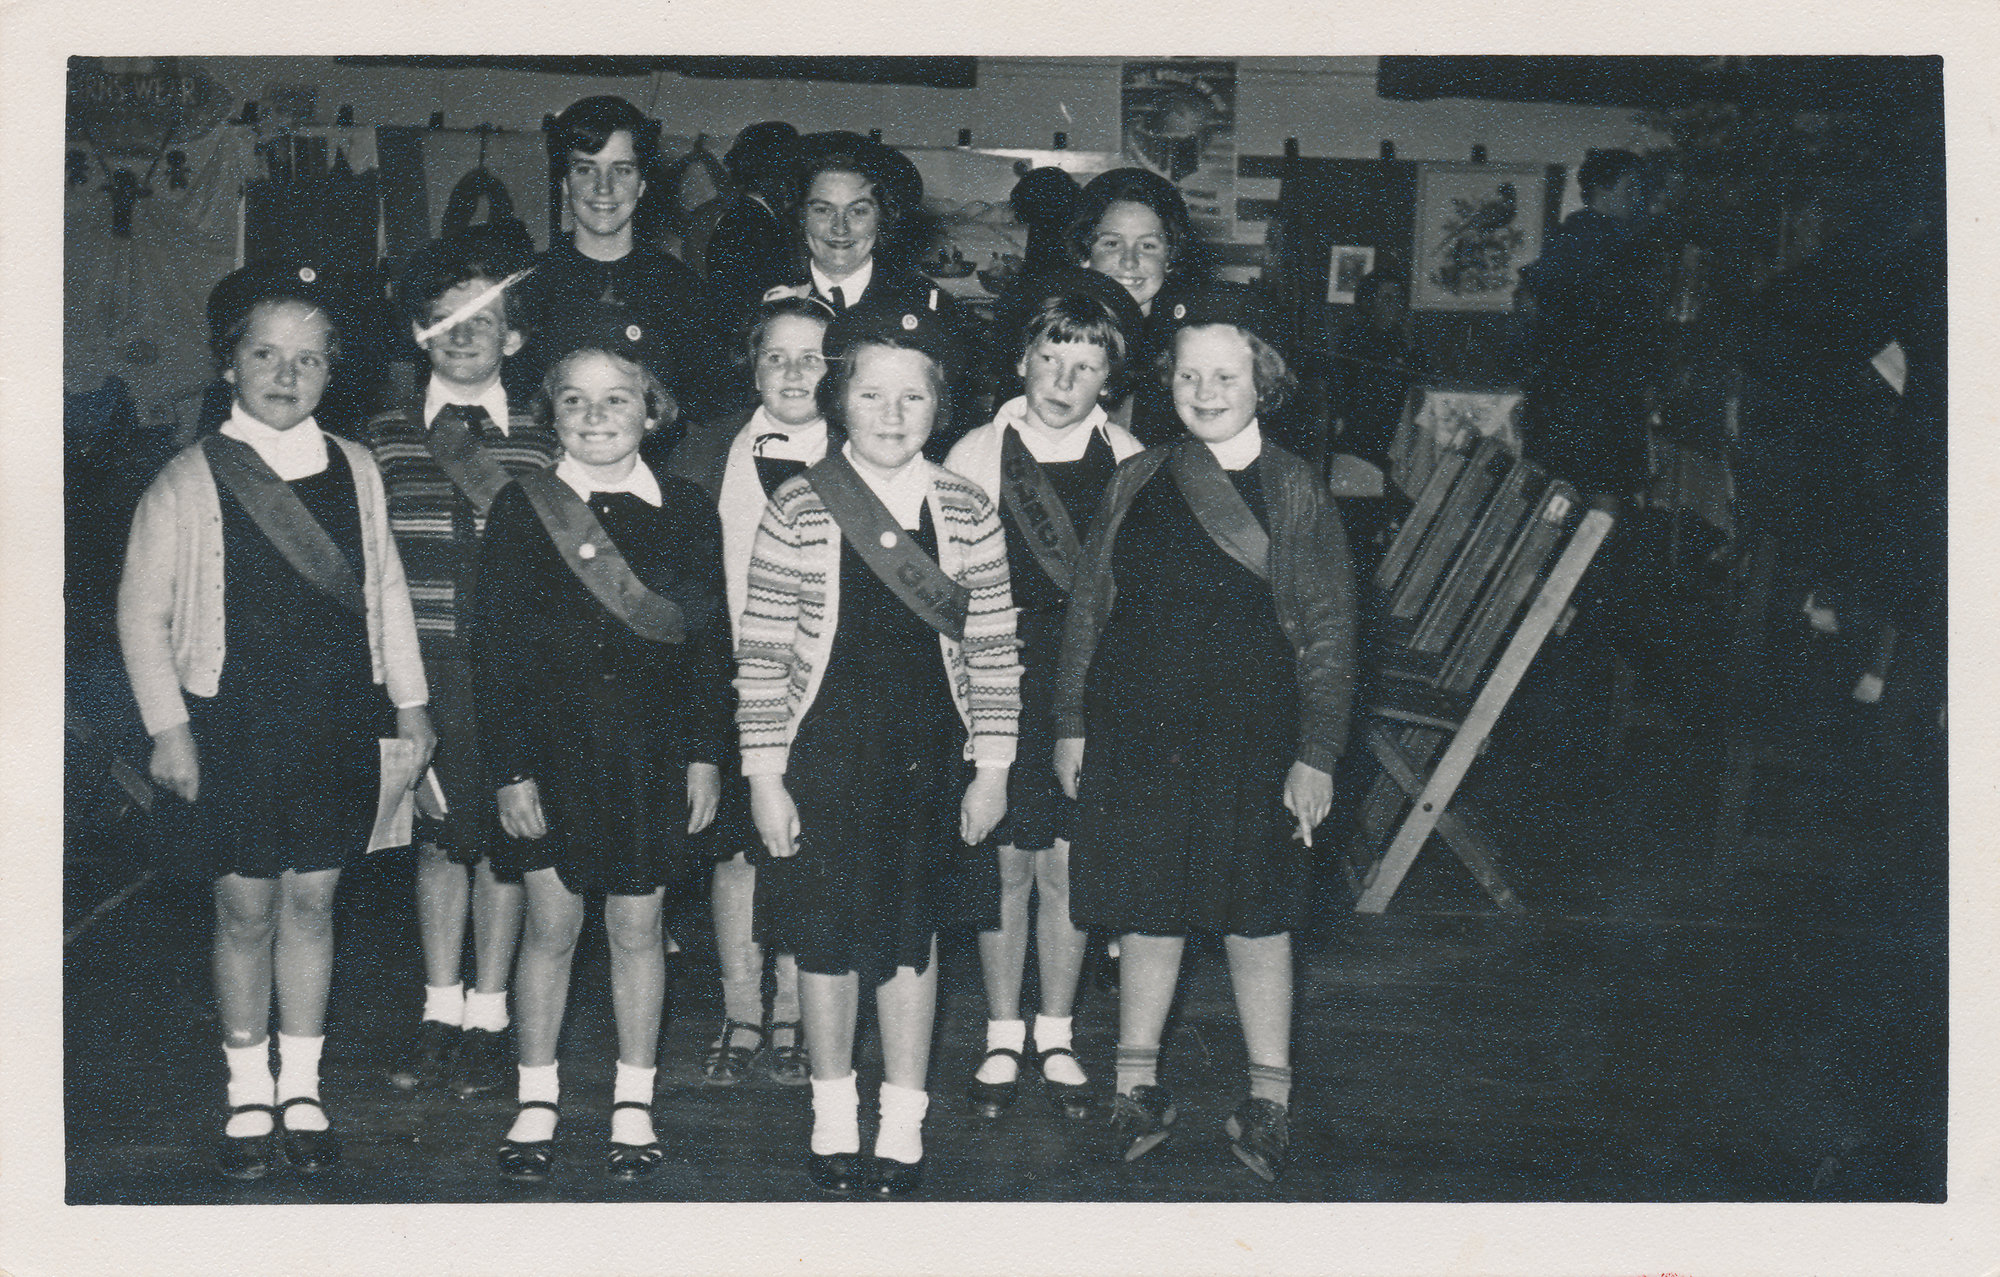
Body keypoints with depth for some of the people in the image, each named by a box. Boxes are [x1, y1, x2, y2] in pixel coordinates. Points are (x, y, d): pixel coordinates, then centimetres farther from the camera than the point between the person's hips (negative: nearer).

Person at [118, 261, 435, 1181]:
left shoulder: (355, 471, 4)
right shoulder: (189, 482, -5)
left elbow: (386, 590, 12)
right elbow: (143, 612, -1)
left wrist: (409, 702, 12)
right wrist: (167, 727, -4)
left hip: (338, 722, 2)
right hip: (235, 720, -2)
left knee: (312, 899, 9)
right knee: (246, 907, 5)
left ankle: (303, 1087, 23)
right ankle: (248, 1094, 21)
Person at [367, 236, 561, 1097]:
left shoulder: (540, 447, 3)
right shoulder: (385, 439, 6)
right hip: (422, 668, 1)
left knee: (503, 837, 4)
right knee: (437, 836, 8)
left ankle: (487, 1017, 17)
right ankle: (440, 1013, 22)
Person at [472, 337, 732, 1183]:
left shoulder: (685, 512, 2)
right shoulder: (521, 508, -2)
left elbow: (708, 642, 5)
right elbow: (496, 645, -3)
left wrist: (705, 755, 1)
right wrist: (509, 769, -8)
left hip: (651, 753, 1)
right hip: (551, 748, -1)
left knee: (637, 928, 8)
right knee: (550, 924, 4)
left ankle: (633, 1107, 21)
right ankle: (536, 1107, 19)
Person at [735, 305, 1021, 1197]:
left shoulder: (967, 514, -1)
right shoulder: (798, 512, -6)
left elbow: (992, 651, 4)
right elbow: (761, 655, -4)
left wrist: (991, 769, 2)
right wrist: (764, 777, -6)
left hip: (926, 762, 1)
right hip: (823, 757, -1)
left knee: (910, 941, 10)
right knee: (825, 941, 9)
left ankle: (904, 1130, 23)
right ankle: (834, 1121, 26)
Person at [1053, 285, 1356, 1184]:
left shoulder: (1294, 493, -2)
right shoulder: (1136, 484, 5)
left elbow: (1328, 635, -2)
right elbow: (1088, 610, 9)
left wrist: (1315, 755, -7)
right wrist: (1072, 726, 7)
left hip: (1252, 738, -2)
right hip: (1138, 732, 2)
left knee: (1253, 921, 8)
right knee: (1147, 913, 10)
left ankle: (1268, 1101, 22)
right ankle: (1137, 1088, 25)